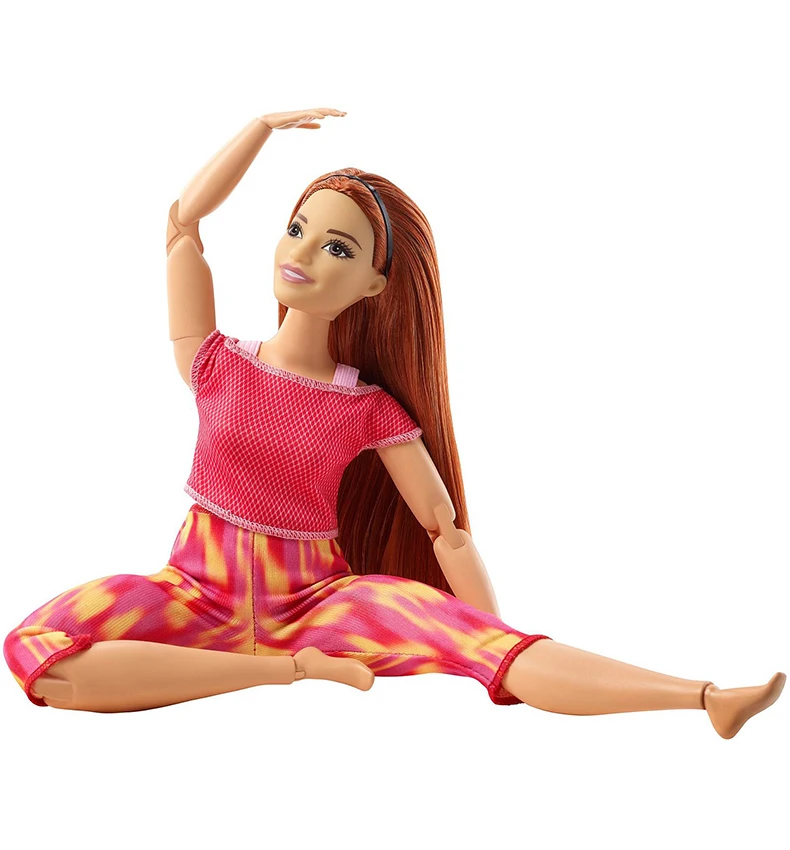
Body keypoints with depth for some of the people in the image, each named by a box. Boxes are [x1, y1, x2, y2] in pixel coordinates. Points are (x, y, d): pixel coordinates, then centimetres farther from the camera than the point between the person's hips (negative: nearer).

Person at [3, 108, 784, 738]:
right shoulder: (217, 367, 0)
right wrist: (264, 125, -1)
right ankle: (293, 669, -25)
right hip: (201, 594, 1)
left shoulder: (371, 412, -2)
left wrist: (507, 664, -11)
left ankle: (704, 698, -35)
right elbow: (182, 224, -3)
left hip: (315, 597, 0)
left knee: (458, 630, -31)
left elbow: (446, 529, -4)